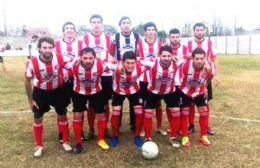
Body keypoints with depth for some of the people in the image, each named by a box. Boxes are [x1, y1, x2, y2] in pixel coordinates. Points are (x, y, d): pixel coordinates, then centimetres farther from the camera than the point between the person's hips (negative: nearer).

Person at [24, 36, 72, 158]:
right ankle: (39, 146, 24)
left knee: (62, 116, 8)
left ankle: (65, 142, 28)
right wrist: (30, 100, -6)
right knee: (38, 118, 6)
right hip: (40, 92, -1)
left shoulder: (59, 59, -25)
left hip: (57, 90, 1)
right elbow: (27, 81, -12)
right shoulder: (32, 63, -27)